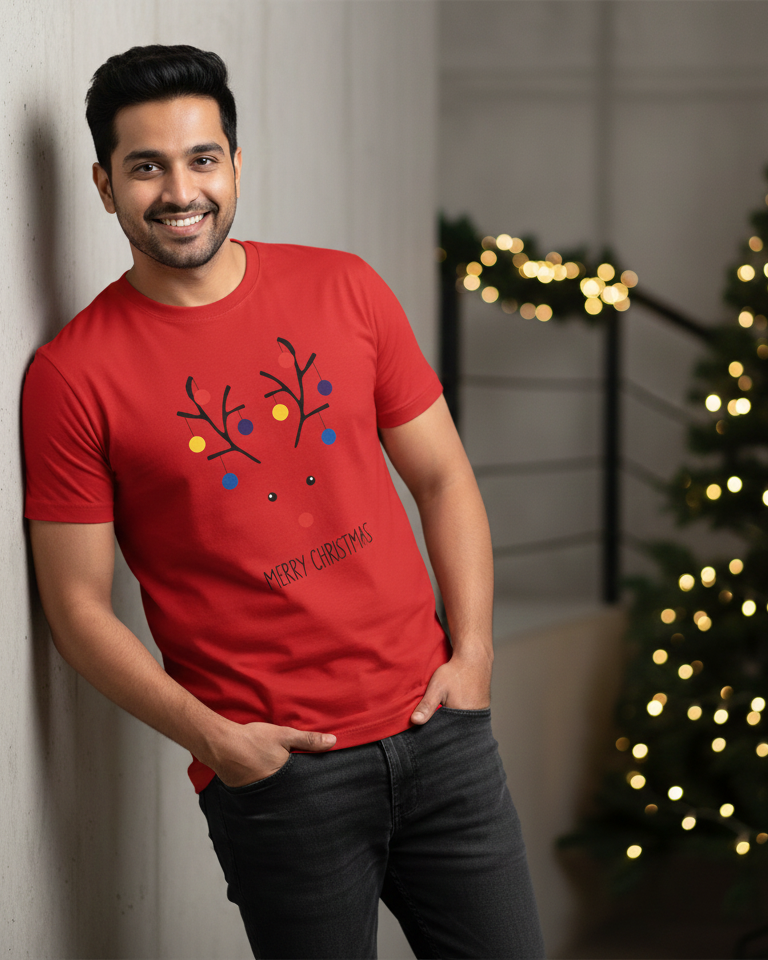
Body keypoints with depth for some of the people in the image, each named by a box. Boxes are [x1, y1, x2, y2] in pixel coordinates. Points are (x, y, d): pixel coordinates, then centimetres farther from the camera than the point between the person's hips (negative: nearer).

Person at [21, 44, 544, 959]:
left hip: (435, 725, 4)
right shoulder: (73, 375, -6)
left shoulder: (344, 289, 5)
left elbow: (441, 475, 10)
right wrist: (215, 739, -13)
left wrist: (471, 651, 0)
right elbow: (79, 606, -4)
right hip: (274, 771, -3)